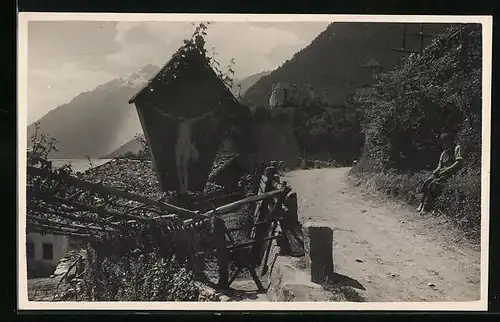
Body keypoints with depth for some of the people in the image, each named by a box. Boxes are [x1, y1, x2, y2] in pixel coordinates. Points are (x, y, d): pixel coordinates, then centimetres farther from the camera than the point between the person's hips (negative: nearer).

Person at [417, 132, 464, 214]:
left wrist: (447, 170, -19)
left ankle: (427, 206, -24)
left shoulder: (457, 148, -1)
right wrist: (436, 171, -3)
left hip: (451, 173, -7)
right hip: (441, 172, 7)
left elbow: (459, 162, -15)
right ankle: (422, 203, -17)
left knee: (434, 184, -28)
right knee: (426, 182, -18)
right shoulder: (444, 152, 22)